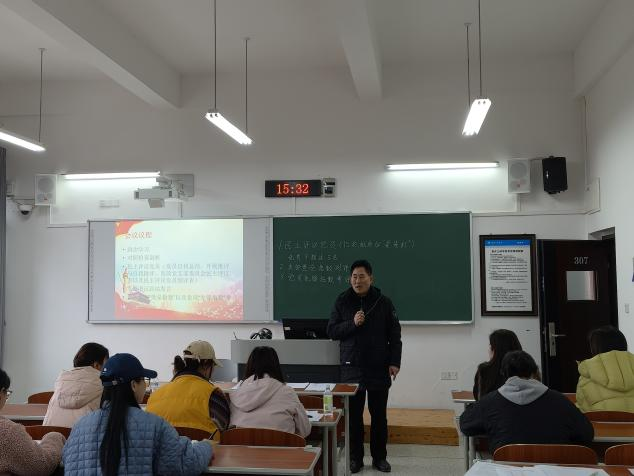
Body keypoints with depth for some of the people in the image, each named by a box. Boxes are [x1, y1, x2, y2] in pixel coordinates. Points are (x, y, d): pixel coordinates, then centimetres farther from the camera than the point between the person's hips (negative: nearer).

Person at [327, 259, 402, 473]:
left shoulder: (383, 302, 1)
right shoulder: (342, 302, 2)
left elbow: (394, 335, 3)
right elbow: (331, 331, 1)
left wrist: (394, 362, -4)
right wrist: (352, 323, -15)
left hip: (379, 368, 0)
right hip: (351, 368, 0)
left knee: (379, 415, 9)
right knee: (354, 414, 5)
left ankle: (380, 457, 22)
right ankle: (355, 458, 17)